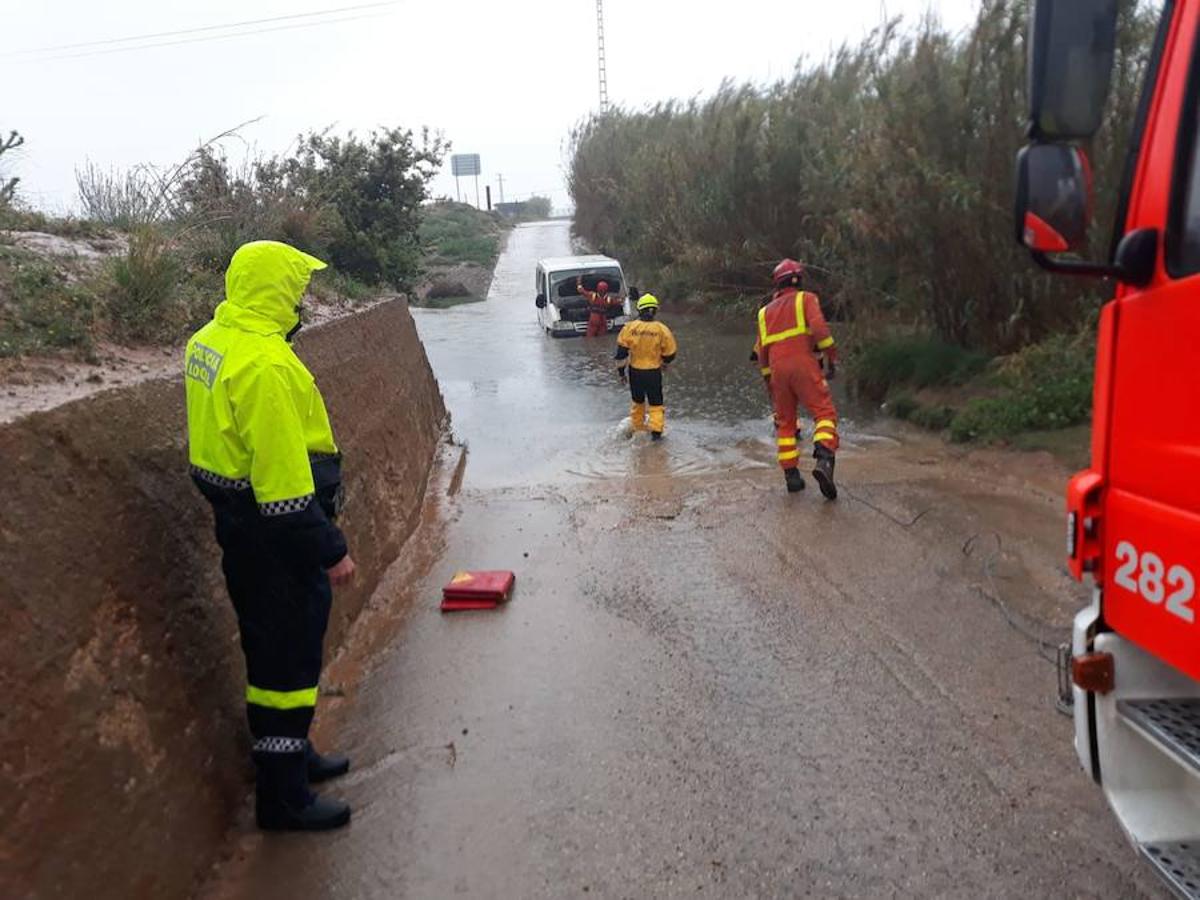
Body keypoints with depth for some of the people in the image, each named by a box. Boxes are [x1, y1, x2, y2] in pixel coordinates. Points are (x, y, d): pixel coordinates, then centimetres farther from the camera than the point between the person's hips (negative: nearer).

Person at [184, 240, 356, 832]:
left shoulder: (209, 342, 7)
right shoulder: (265, 365, -26)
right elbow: (284, 478, -27)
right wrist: (331, 550, -20)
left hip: (240, 522, 10)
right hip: (275, 537, -10)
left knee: (274, 649, 22)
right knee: (289, 656, 3)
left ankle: (290, 755, 40)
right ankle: (284, 799, 17)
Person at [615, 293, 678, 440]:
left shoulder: (629, 328, -7)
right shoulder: (662, 330, -10)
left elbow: (621, 352, -5)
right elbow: (670, 354, -1)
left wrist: (621, 372, 6)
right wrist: (664, 363, 20)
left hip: (635, 372, 2)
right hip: (654, 372, -2)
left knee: (637, 401, 22)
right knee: (655, 403, 10)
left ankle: (638, 427, 34)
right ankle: (656, 431, 3)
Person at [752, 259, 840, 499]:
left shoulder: (766, 311, 22)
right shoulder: (806, 299, 8)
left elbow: (761, 351, 22)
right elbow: (819, 328, -10)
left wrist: (768, 380, 29)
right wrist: (831, 359, -5)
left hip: (778, 369, 5)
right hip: (803, 364, -5)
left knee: (785, 422, 13)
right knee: (825, 413, -6)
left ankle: (792, 475, 9)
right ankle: (824, 461, -30)